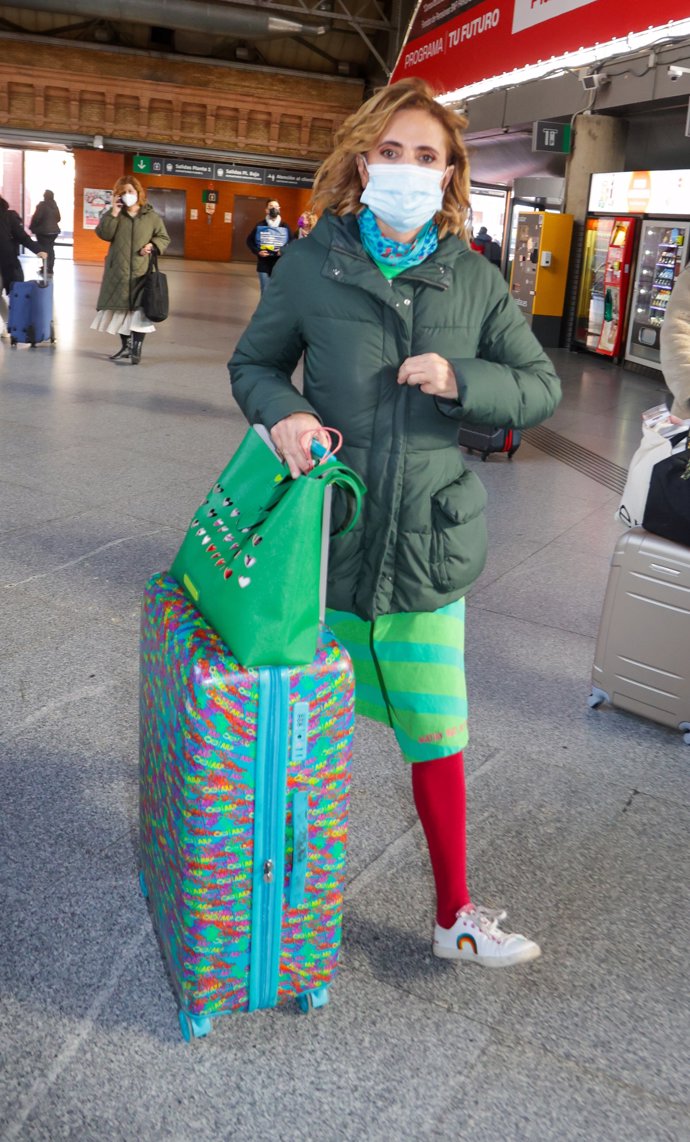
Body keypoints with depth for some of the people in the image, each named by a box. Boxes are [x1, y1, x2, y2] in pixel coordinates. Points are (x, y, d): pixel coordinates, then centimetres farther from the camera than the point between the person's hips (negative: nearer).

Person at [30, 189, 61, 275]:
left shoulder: (42, 205, -13)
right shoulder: (55, 205, 8)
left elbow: (36, 217, -15)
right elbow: (58, 218, 16)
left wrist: (32, 227, -3)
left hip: (43, 231, -7)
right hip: (54, 230, 7)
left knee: (44, 250, -4)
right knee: (50, 249, 12)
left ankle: (46, 269, -5)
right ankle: (50, 269, 15)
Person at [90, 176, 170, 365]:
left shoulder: (152, 216, 5)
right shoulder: (113, 215, 7)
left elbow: (164, 238, 9)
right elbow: (104, 234, -7)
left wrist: (152, 245, -11)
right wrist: (113, 212, -14)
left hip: (141, 271, -2)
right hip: (118, 270, 2)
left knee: (139, 309, -10)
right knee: (120, 307, 8)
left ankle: (136, 349, -7)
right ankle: (126, 346, 21)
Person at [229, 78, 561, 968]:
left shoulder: (473, 279, 0)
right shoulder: (313, 262, -3)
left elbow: (542, 387, 4)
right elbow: (252, 362, 6)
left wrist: (460, 380, -15)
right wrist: (282, 411, -16)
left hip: (430, 541, 1)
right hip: (329, 530, 0)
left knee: (436, 733, 9)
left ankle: (455, 914, 28)